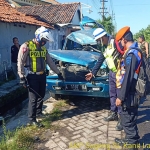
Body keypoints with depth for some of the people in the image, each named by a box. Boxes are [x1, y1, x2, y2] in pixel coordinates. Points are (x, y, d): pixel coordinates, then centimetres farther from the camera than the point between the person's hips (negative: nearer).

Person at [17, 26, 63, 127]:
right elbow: (20, 62, -13)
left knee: (41, 96, 16)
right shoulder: (26, 46, -12)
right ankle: (32, 120, 7)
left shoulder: (43, 48, 10)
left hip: (42, 75, 7)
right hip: (32, 76, -7)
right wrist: (22, 77, -17)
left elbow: (50, 62, 15)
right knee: (33, 98, -3)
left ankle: (39, 112, 36)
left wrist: (58, 73, 16)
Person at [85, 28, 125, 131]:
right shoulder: (104, 48, 13)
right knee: (112, 95, 17)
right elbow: (99, 61, 22)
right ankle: (113, 113, 32)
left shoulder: (115, 43, -16)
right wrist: (93, 73, 27)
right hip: (112, 73, 9)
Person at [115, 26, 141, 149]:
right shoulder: (135, 51, 10)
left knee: (128, 120, 3)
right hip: (132, 93, 10)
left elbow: (127, 78, -24)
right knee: (130, 119, 20)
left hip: (128, 95, -10)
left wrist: (121, 96, -20)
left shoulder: (131, 54, -21)